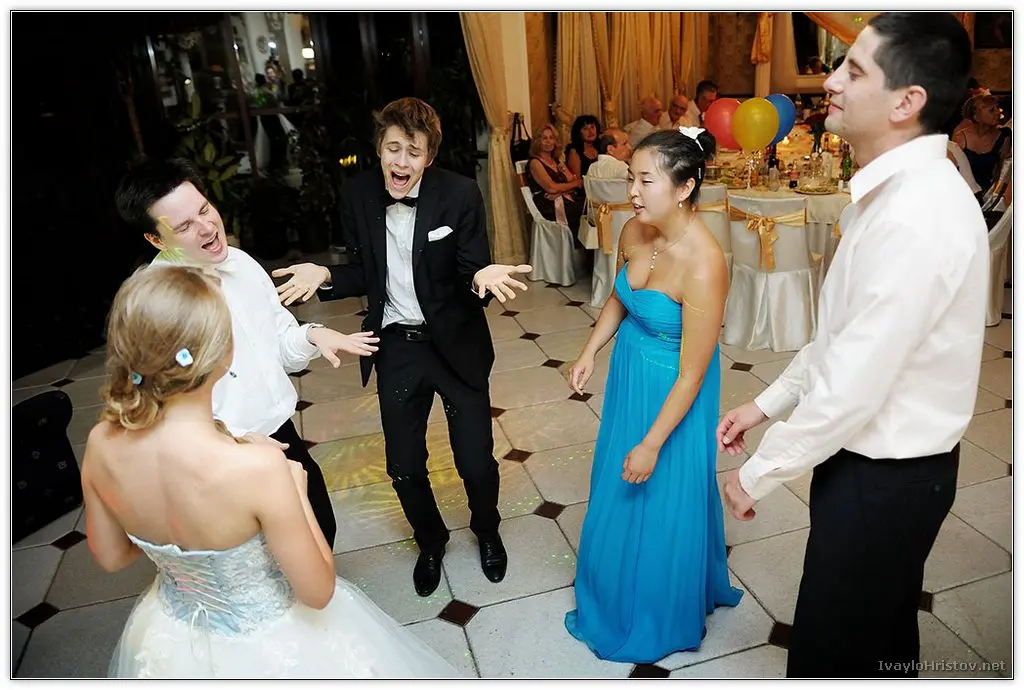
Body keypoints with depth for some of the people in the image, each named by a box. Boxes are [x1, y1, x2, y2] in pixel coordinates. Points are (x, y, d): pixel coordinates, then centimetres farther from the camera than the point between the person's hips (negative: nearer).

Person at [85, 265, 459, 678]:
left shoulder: (100, 446, -19)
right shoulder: (256, 467, -36)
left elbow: (109, 557, 0)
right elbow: (318, 591, -22)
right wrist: (296, 489, -14)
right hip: (271, 651, -4)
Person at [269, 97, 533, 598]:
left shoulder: (460, 194, -15)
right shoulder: (357, 195, -7)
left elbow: (471, 272, -13)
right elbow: (364, 274, 3)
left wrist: (483, 276, -36)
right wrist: (326, 275, -16)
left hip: (456, 344, -2)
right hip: (396, 348, 3)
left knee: (476, 461, 10)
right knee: (404, 467, 14)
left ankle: (487, 531, 45)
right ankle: (430, 541, 46)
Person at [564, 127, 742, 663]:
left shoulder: (703, 265, -31)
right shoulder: (633, 232, -9)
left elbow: (692, 374, -25)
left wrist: (652, 444, -19)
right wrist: (589, 352, 1)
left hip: (672, 398, -7)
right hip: (628, 378, 7)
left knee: (662, 508, 14)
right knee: (616, 495, 24)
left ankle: (658, 619, 44)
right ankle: (616, 594, 54)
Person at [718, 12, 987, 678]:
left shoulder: (919, 215, -28)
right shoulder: (897, 190, 4)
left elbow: (853, 386, -27)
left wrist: (758, 474, -15)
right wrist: (768, 402, 13)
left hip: (883, 477, -9)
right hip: (882, 459, 9)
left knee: (832, 651, 12)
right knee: (884, 632, 29)